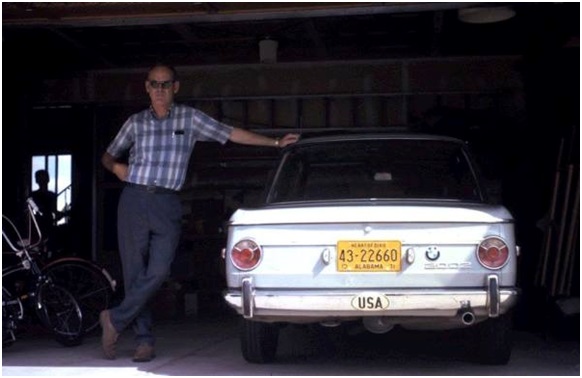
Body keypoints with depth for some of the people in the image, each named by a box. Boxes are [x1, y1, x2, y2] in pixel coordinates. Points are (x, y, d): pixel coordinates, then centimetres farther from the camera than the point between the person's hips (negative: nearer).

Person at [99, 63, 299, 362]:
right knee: (134, 273, 0)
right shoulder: (136, 122, 11)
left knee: (158, 271, -14)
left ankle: (115, 320, 2)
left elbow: (230, 134, 8)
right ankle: (144, 340, 9)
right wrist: (116, 167, 0)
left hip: (167, 205, -1)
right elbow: (108, 156, 23)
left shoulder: (189, 118, 8)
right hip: (134, 200, 1)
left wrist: (276, 142, 6)